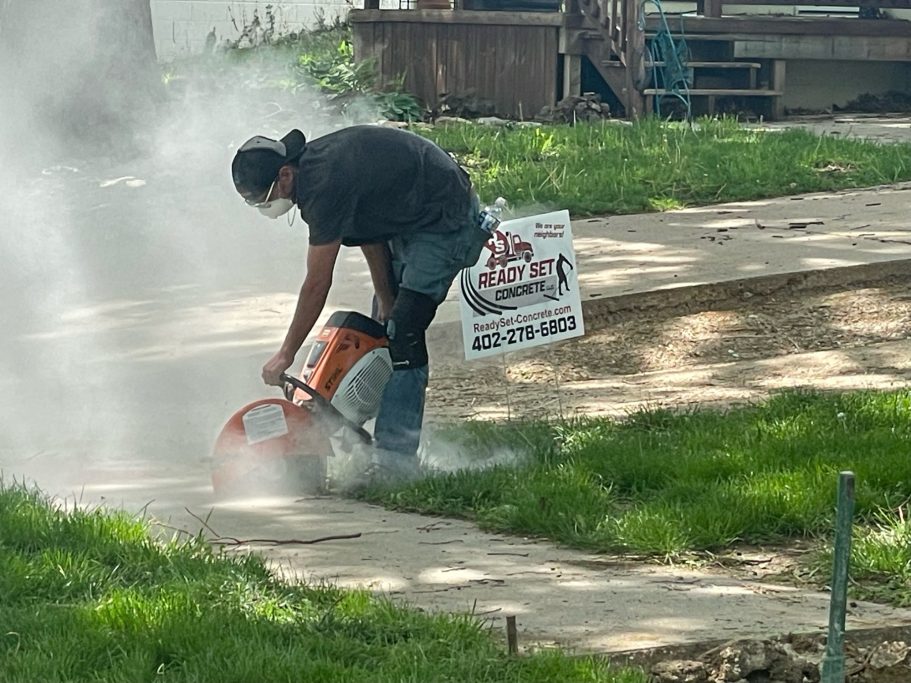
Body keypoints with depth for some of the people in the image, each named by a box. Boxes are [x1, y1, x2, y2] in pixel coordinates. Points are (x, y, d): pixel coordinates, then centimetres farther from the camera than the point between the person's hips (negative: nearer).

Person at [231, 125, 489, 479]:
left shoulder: (326, 184, -29)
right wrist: (386, 300, 3)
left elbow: (317, 284, -24)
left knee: (403, 329, -17)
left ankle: (396, 452, -19)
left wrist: (285, 356, -17)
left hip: (448, 220, -11)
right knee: (383, 327, 11)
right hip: (408, 220, 11)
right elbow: (370, 232, 6)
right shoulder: (312, 164, -1)